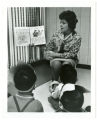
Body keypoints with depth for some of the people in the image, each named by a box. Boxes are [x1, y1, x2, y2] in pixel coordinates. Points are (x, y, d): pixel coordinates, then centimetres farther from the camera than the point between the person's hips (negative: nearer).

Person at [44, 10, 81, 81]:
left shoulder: (77, 38, -10)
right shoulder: (56, 34, -1)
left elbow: (72, 54, -13)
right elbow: (48, 48, 7)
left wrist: (56, 54, -19)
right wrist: (48, 54, -17)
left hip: (69, 59, -1)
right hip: (56, 58, 2)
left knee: (66, 64, -35)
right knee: (56, 64, -32)